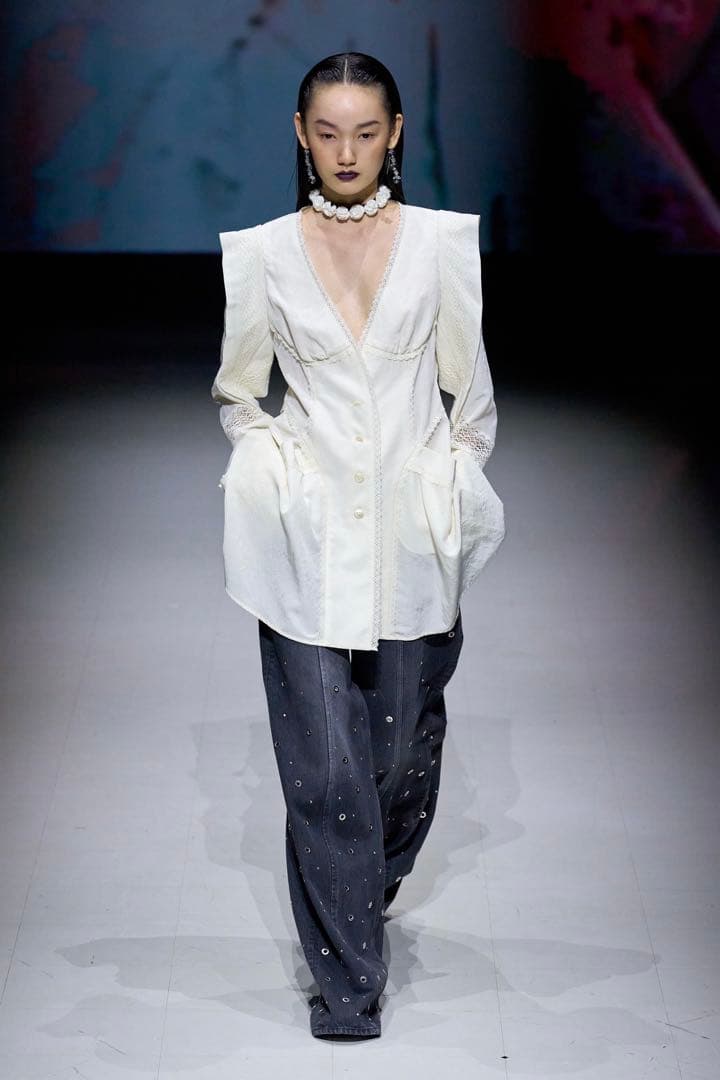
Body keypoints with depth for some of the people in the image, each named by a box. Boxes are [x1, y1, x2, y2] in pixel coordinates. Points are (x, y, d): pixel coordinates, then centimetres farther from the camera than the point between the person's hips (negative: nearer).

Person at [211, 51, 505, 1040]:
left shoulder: (440, 241, 2)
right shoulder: (265, 253, 2)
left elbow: (472, 390, 9)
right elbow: (237, 395, 13)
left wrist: (450, 491, 6)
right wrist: (273, 464, 2)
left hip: (411, 534, 1)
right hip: (308, 540, -1)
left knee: (403, 741, 10)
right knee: (323, 763, -6)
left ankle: (370, 889, 41)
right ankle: (347, 978, 3)